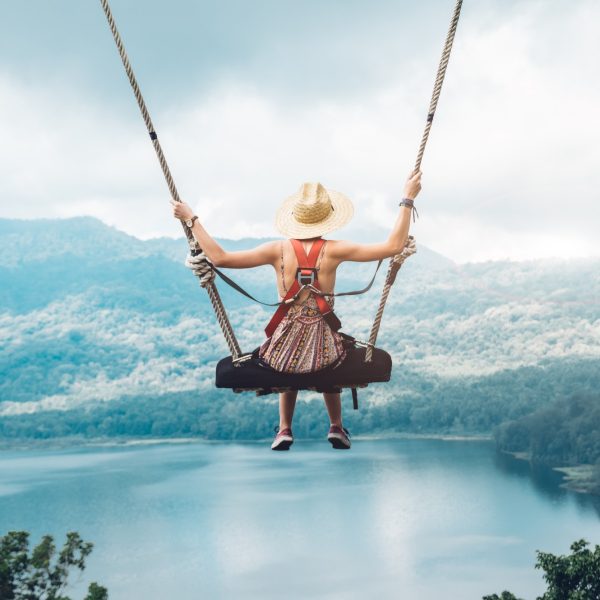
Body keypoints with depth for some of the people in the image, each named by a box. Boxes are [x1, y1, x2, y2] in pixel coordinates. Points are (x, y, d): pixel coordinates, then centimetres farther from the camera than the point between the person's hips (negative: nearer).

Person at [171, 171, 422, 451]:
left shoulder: (277, 250, -9)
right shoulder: (333, 250, -12)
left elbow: (219, 257, -10)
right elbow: (393, 246, -12)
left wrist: (191, 219, -1)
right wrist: (407, 200, -7)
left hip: (286, 343, 1)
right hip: (323, 344, 0)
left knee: (289, 375, 39)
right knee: (329, 374, 39)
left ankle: (284, 430, 38)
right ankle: (336, 428, 45)